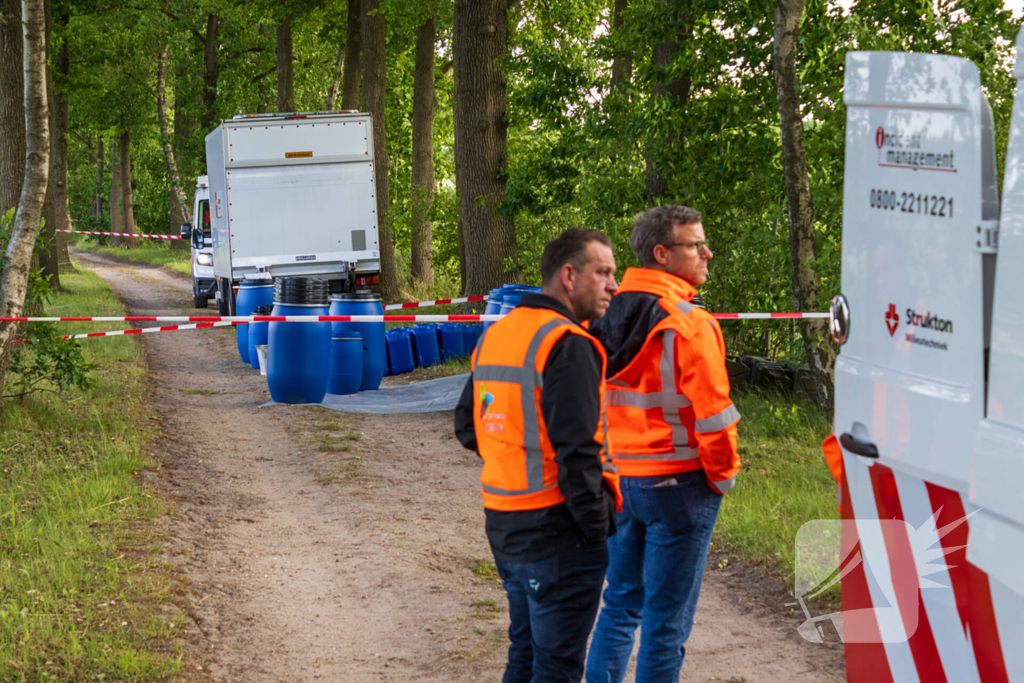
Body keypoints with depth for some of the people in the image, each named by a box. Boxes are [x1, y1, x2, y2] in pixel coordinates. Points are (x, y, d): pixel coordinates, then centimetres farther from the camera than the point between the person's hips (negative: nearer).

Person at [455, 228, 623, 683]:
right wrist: (598, 523, -14)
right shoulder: (568, 346, -18)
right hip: (557, 532, -9)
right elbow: (577, 450, -23)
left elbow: (467, 427, 19)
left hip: (503, 526, 9)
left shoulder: (494, 336, 11)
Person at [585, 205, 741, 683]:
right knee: (667, 620, 2)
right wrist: (723, 476, -2)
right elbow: (711, 412, -17)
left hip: (617, 480, 7)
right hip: (678, 483, -7)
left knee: (621, 603, 19)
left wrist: (611, 467, 17)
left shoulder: (609, 315, 6)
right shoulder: (688, 323, -16)